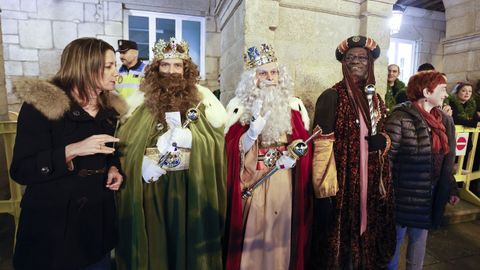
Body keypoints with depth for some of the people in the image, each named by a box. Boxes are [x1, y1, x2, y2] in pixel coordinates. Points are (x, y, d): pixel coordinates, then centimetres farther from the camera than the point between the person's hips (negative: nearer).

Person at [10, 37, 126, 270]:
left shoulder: (110, 107, 3)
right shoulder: (40, 105, -14)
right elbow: (21, 171, -17)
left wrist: (114, 169, -4)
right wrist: (71, 151, -30)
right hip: (52, 221, -5)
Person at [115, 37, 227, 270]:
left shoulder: (200, 98, 2)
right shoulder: (142, 99, 5)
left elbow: (216, 141, -4)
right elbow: (124, 141, 3)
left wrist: (192, 139, -21)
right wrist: (141, 161, -13)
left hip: (191, 187, 0)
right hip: (150, 187, 1)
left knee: (189, 241, 11)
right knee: (153, 245, 12)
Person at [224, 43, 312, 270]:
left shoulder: (293, 105, 6)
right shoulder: (239, 106, -3)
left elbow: (304, 141, 10)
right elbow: (232, 149, -8)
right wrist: (252, 132, -25)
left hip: (284, 182, 3)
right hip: (252, 183, -2)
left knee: (281, 233, 13)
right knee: (253, 234, 7)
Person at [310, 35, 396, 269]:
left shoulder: (375, 98, 11)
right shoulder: (332, 96, -11)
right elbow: (322, 145, -17)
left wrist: (383, 140, -3)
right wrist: (324, 191, -22)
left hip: (370, 182, 7)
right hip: (341, 182, -6)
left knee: (366, 235, 18)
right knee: (340, 240, 6)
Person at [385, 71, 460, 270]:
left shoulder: (445, 121, 6)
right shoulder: (401, 119, -18)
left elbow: (447, 160, 13)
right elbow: (387, 158, -18)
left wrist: (451, 188, 12)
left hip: (432, 193, 7)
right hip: (405, 193, -6)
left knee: (420, 237, 22)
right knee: (395, 237, 12)